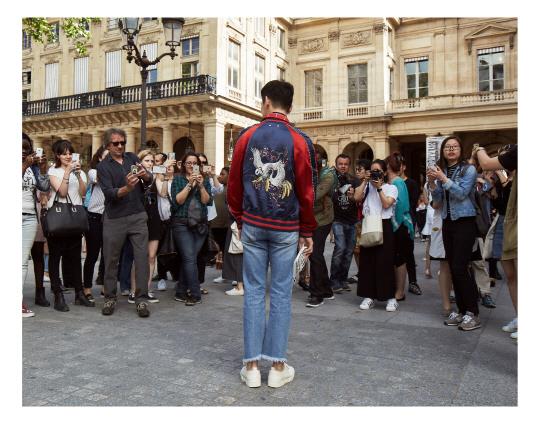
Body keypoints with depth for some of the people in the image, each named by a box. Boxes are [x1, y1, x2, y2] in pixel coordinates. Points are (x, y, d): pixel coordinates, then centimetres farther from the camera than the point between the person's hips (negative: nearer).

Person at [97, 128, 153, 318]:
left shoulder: (132, 158, 10)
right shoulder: (103, 166, 1)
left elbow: (150, 180, 1)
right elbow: (109, 193, -12)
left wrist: (144, 174, -22)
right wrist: (127, 188, -31)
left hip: (138, 216, 2)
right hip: (114, 219, -2)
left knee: (142, 257, -3)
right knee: (111, 260, 7)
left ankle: (141, 299, 4)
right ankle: (110, 298, 21)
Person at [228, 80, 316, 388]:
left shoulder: (247, 136, 0)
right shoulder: (300, 141, -5)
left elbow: (234, 184, 4)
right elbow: (307, 191, -4)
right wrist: (308, 231, 6)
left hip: (253, 225, 1)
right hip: (286, 228, -1)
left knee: (254, 292, 7)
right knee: (281, 293, 5)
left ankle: (252, 366, 12)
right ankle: (278, 366, 13)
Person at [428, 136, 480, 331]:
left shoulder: (468, 169, -4)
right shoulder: (440, 171, 10)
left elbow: (461, 193, -15)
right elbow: (438, 201, 8)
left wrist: (444, 179, -21)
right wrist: (432, 183, -7)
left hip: (465, 222, -6)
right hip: (448, 222, 6)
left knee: (460, 268, -12)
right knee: (453, 269, 7)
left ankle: (473, 314, -3)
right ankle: (461, 311, 16)